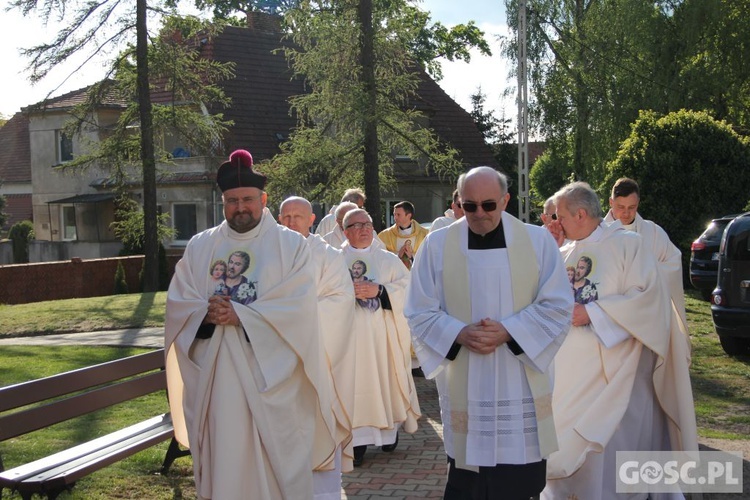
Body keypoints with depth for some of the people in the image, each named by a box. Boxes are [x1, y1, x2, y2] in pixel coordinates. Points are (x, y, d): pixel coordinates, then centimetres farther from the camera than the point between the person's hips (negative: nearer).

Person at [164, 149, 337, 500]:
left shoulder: (291, 245, 2)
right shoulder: (200, 247, 11)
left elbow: (300, 304, -10)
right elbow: (177, 302, 6)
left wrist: (241, 314, -18)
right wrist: (207, 312, -16)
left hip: (272, 373, -3)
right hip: (215, 373, 3)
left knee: (275, 456, 1)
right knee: (222, 456, 6)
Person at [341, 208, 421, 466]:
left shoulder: (388, 259, 12)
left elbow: (406, 286, 0)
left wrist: (379, 290, -14)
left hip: (383, 332, 1)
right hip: (351, 331, -1)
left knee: (386, 376, 3)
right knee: (355, 380, -5)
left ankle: (389, 429, 21)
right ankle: (358, 440, -2)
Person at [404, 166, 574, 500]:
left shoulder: (538, 241, 0)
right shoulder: (436, 245, 0)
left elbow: (558, 307, -3)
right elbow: (420, 314, 1)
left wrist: (507, 332, -16)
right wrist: (459, 334, -17)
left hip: (522, 388, 0)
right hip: (464, 388, 0)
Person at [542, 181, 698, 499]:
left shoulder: (627, 244, -6)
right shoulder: (565, 252, 12)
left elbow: (647, 296, -15)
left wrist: (592, 312, -17)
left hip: (612, 370, -6)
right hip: (569, 371, 6)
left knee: (606, 448, -5)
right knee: (563, 445, 9)